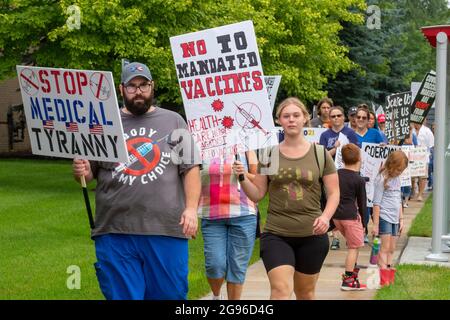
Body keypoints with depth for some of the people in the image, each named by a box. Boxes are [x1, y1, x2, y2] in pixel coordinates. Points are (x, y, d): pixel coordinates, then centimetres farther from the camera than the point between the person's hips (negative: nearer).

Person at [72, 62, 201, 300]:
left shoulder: (174, 122, 10)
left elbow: (190, 169, 6)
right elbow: (90, 173, 15)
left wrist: (191, 208, -5)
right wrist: (82, 171, -8)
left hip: (166, 230, 0)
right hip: (115, 233, 0)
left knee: (169, 294, 6)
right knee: (122, 295, 3)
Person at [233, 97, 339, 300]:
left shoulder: (320, 154, 2)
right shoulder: (269, 155, 3)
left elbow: (334, 193, 4)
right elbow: (257, 194, 5)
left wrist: (326, 216, -14)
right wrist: (242, 178, -13)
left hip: (311, 235, 1)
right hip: (276, 235, -1)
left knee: (305, 293, 16)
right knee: (281, 290, -14)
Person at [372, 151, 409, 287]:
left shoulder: (397, 179, 13)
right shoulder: (382, 179, -11)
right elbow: (376, 203, -12)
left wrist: (401, 219, 17)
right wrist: (375, 224, -13)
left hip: (395, 219, 8)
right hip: (384, 217, -8)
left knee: (392, 250, 8)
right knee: (385, 248, -8)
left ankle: (389, 278, 12)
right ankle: (383, 280, -7)